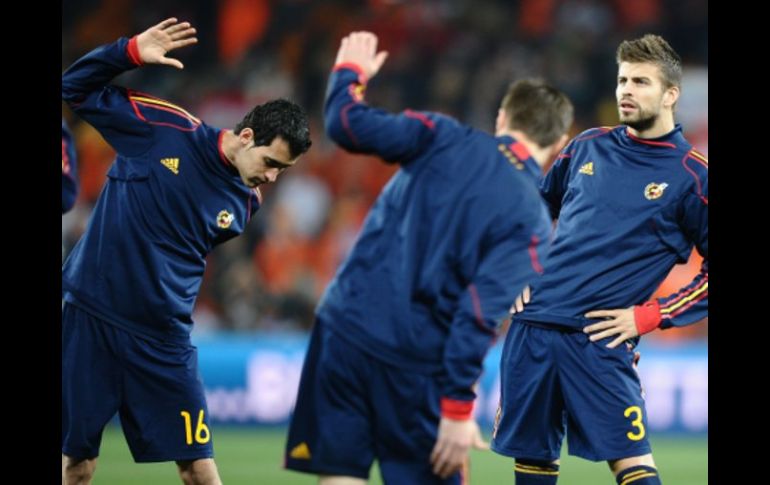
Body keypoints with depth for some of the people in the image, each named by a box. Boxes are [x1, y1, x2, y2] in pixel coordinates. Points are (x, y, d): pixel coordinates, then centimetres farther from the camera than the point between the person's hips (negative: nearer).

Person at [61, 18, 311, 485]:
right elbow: (77, 89, -1)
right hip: (91, 318, -3)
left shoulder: (244, 205, 4)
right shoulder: (165, 128, -6)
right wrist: (132, 52, -14)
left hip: (165, 339, 3)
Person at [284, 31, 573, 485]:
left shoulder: (445, 138, 3)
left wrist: (350, 72, 18)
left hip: (345, 329, 3)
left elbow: (349, 124, -3)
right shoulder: (532, 221, -4)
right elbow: (481, 313, -14)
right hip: (414, 363, -3)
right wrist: (458, 406, -12)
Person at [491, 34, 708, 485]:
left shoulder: (691, 174, -3)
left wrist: (649, 316, -9)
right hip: (532, 325, 5)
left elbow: (713, 272, -2)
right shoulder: (588, 146, 11)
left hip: (599, 341, -5)